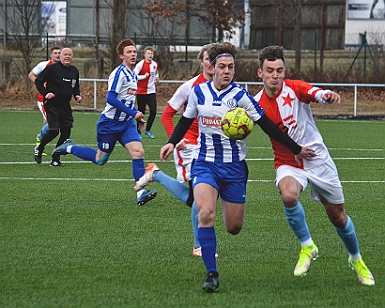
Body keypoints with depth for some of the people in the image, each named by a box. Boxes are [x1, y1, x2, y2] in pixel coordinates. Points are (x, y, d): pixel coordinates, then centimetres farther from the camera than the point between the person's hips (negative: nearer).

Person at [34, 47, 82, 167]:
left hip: (65, 106, 6)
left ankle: (55, 159, 11)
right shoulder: (52, 68, -7)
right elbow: (38, 81, -3)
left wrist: (77, 95, 7)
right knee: (53, 131, -12)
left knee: (66, 133, -1)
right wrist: (45, 93, -15)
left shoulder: (74, 71, 12)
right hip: (52, 105, -6)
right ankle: (39, 149, 16)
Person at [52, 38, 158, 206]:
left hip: (126, 123, 7)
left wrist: (137, 116, 17)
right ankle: (69, 148, 28)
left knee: (138, 151, -13)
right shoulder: (119, 73, -17)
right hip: (109, 123, -7)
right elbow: (111, 98, -26)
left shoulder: (133, 75, 10)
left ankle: (141, 193, -16)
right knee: (100, 159, 5)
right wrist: (133, 113, -27)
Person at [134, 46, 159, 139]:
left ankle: (148, 129, 10)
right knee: (141, 113, 0)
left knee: (153, 111, -8)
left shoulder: (155, 64, 6)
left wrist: (156, 78, 6)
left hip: (151, 91, 4)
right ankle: (138, 131, 15)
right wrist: (144, 76, -21)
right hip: (141, 92, -4)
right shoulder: (140, 64, -12)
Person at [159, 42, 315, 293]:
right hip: (205, 164, 1)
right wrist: (172, 142, 3)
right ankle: (212, 274, -17)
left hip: (234, 166, -1)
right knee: (206, 214, -24)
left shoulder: (240, 96, -9)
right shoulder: (199, 92, 0)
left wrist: (296, 149, -3)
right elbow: (186, 120, 17)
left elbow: (268, 126, -4)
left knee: (234, 228, 2)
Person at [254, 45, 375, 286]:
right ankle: (307, 247, -12)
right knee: (288, 195, -34)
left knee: (338, 216, 7)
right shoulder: (257, 103, -6)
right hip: (287, 163, 0)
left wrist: (327, 95, -55)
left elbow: (317, 94, -31)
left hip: (316, 157, 0)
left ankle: (356, 260, 34)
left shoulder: (294, 88, -12)